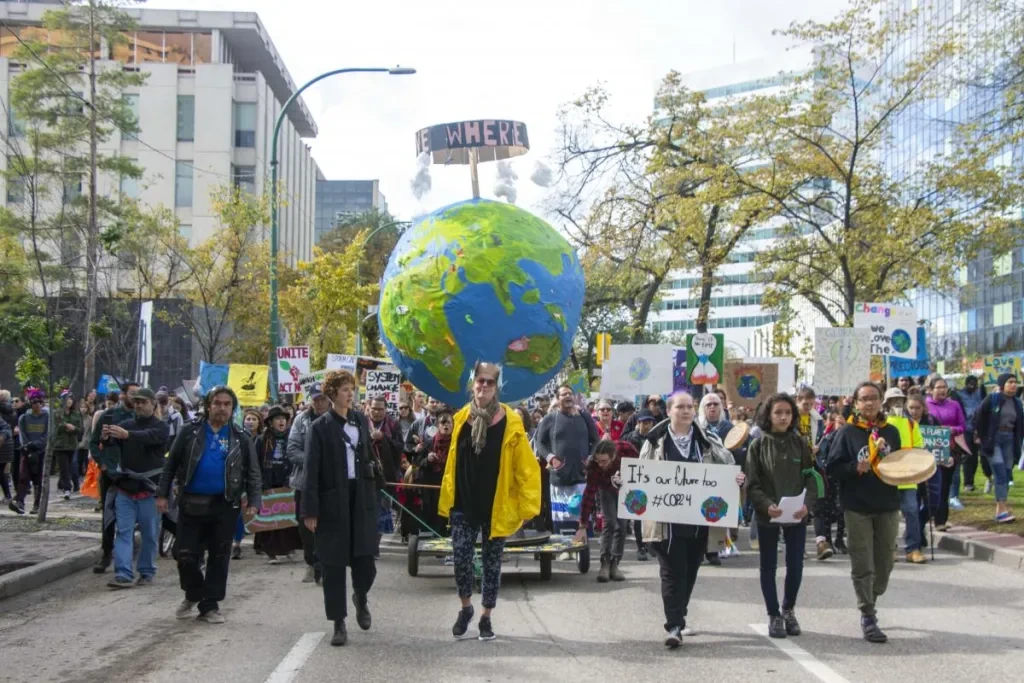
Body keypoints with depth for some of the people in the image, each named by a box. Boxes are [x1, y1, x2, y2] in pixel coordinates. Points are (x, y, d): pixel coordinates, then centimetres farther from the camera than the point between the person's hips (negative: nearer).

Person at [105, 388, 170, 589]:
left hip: (149, 489, -3)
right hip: (125, 488, 3)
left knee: (150, 533, 6)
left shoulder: (160, 427, -3)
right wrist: (106, 436, -33)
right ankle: (124, 574, -4)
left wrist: (127, 435, -44)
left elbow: (148, 437, -25)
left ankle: (147, 572, 18)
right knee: (123, 531, -2)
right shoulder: (126, 424, 8)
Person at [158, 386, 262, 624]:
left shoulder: (240, 439, 5)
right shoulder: (190, 432, 3)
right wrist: (162, 494, 0)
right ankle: (193, 594, 26)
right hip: (191, 503, 0)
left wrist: (254, 502, -6)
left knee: (219, 557, 4)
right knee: (185, 554, 0)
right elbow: (171, 464, 6)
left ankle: (209, 605, 16)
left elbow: (253, 473, 6)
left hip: (224, 506, 0)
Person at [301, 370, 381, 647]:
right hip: (333, 501, -3)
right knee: (333, 564, 3)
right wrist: (310, 510, -12)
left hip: (361, 498, 3)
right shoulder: (320, 427, -5)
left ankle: (361, 597, 31)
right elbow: (312, 470, -8)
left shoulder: (361, 420, 8)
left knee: (365, 560, -2)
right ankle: (339, 623, 14)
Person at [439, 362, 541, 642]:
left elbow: (527, 468, -9)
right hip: (463, 505, 2)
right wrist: (447, 499, 11)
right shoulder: (461, 419, 1)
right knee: (461, 558, -2)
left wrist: (527, 507, -11)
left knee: (491, 562, 9)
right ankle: (465, 608, 23)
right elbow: (453, 463, 11)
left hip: (496, 508, -2)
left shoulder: (510, 423, -11)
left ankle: (486, 618, 23)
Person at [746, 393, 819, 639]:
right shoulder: (758, 445, -2)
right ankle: (774, 616, 19)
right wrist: (767, 505, -20)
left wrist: (807, 504, -16)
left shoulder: (801, 443, 3)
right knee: (769, 567, 6)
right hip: (767, 516, -1)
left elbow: (812, 477, 1)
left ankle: (788, 610, 28)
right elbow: (752, 484, -5)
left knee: (795, 566, 5)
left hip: (797, 515, 1)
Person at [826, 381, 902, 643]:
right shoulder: (848, 432, -2)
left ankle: (869, 603, 34)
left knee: (884, 563, 13)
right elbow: (833, 467, -4)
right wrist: (855, 467, -20)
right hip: (857, 508, -4)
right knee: (863, 565, -2)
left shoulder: (891, 432, 8)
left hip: (888, 506, 4)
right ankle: (868, 617, 4)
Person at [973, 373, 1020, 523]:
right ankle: (1002, 510, -15)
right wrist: (981, 436, -7)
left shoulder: (1017, 403, 10)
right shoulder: (992, 399, -8)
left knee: (1007, 474, 5)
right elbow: (979, 417, -7)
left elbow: (1020, 425, 17)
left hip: (1009, 440, 6)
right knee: (1000, 473, -13)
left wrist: (1018, 441, 10)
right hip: (993, 439, -6)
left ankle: (1000, 509, 13)